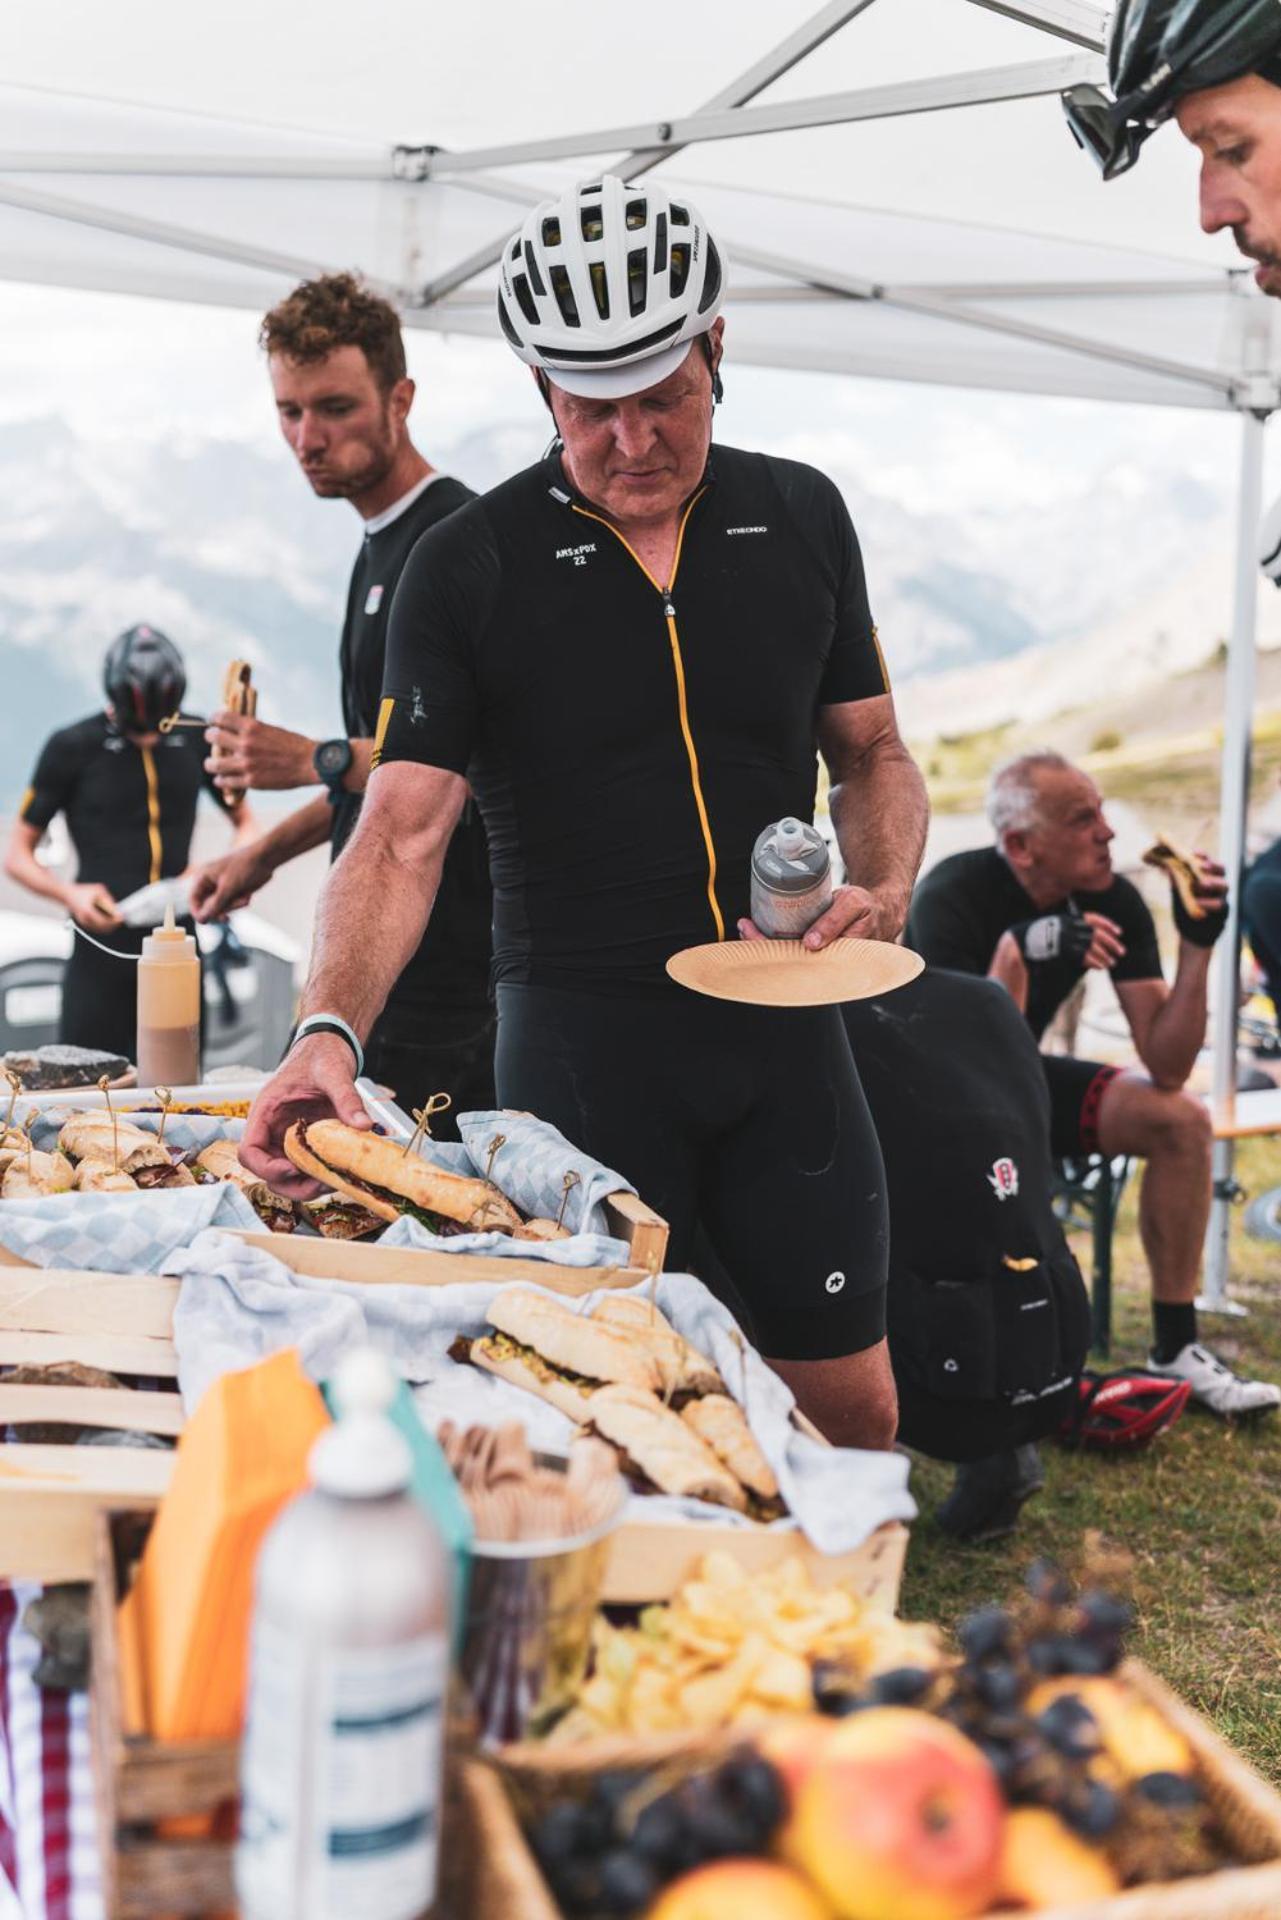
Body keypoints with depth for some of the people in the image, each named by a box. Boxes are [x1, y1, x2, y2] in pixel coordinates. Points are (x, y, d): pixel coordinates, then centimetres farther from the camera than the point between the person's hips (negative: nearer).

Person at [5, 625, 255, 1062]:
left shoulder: (197, 739, 5)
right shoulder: (72, 748, -2)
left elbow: (245, 822, 19)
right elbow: (17, 854, 2)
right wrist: (68, 893, -18)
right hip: (102, 950, -3)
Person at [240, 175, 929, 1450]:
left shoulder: (800, 518, 7)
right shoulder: (470, 567, -4)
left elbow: (872, 754, 15)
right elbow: (404, 830, -11)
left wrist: (887, 890, -6)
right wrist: (329, 1031, -27)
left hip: (782, 1024, 3)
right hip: (579, 1033, -2)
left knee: (853, 1411, 10)